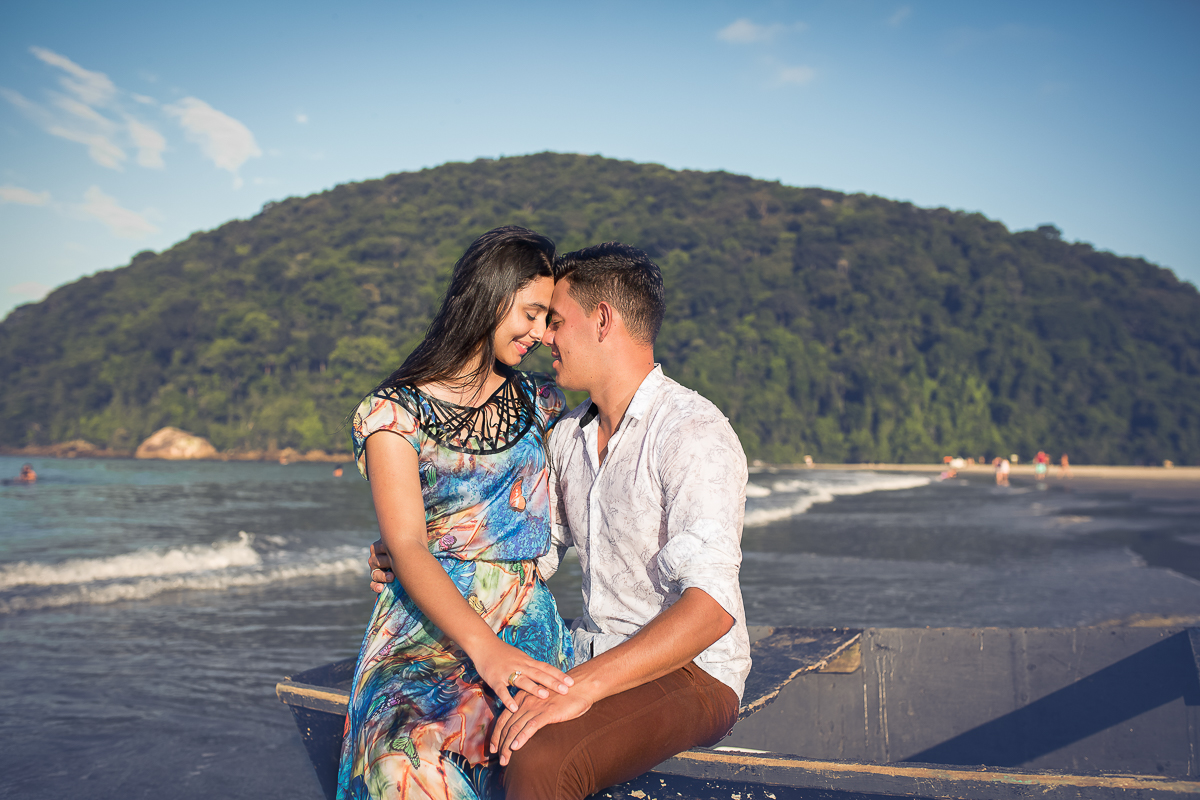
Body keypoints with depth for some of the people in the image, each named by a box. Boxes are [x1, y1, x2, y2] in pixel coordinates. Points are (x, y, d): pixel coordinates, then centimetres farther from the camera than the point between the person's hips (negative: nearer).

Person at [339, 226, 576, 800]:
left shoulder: (539, 403, 16)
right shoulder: (394, 414, 0)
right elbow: (407, 545, -14)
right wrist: (484, 648, -27)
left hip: (528, 629, 3)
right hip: (424, 629, -3)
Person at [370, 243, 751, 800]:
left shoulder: (694, 432, -18)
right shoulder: (568, 435, 9)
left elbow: (711, 606, -29)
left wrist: (583, 685, -36)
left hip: (689, 673, -7)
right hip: (590, 658, 7)